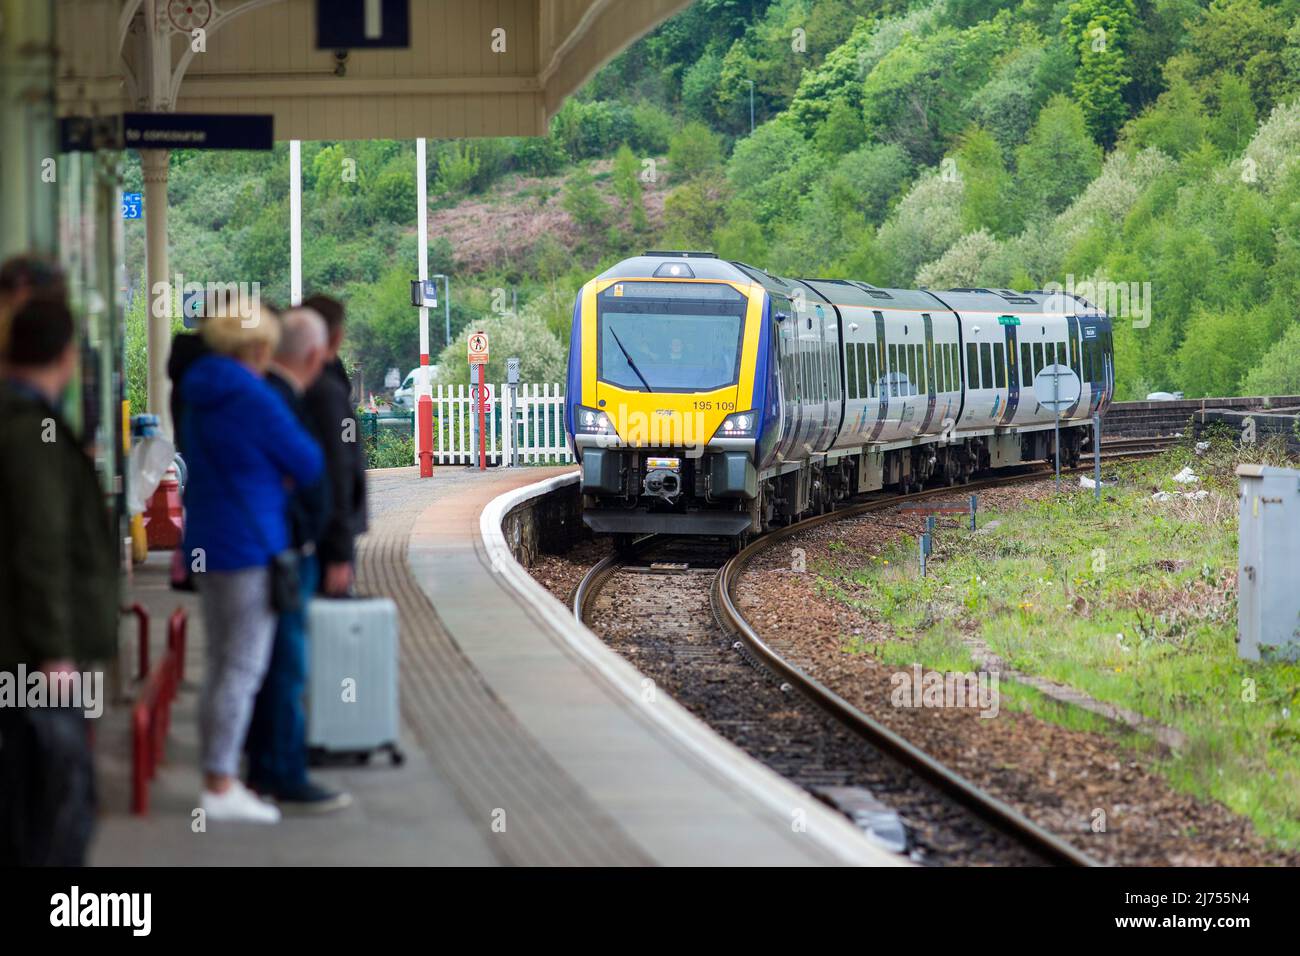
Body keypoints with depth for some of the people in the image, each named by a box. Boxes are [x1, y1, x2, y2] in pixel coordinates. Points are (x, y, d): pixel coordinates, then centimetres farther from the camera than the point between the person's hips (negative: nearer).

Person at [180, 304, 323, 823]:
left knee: (221, 665, 14)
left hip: (207, 542, 9)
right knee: (244, 669, -5)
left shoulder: (199, 397, 10)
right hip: (250, 546, -9)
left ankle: (217, 778, 17)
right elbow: (308, 464, -11)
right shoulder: (256, 400, -18)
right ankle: (220, 786, -6)